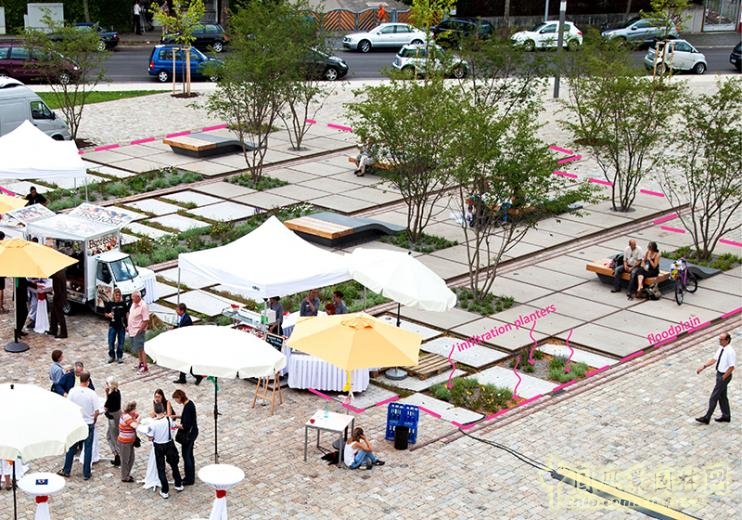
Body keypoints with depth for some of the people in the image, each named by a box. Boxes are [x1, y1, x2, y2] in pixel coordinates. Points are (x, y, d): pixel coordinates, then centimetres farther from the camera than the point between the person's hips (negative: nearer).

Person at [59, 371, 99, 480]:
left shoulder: (73, 391, -10)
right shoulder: (92, 394, -15)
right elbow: (96, 411, -13)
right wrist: (93, 420, 7)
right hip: (89, 424, -2)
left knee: (72, 448, 16)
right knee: (88, 449, 9)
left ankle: (66, 471, 24)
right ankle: (86, 474, 13)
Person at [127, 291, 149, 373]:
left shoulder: (143, 306, -19)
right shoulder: (133, 304, 8)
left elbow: (146, 321, -20)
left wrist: (139, 330, -19)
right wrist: (128, 326, 16)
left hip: (138, 331, -9)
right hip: (132, 331, 9)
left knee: (140, 349, -6)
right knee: (137, 349, 18)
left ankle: (145, 367, -2)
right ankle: (141, 363, 32)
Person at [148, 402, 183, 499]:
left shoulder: (153, 423, -22)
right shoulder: (168, 419, -14)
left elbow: (150, 437, -16)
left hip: (158, 446, -3)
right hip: (169, 444, 3)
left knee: (161, 469, 9)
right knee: (174, 465, 23)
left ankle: (165, 491, 12)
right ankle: (178, 485, 36)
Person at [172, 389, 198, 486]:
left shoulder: (187, 407, -26)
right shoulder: (189, 403, 3)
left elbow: (185, 426, -27)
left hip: (188, 434, -10)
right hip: (192, 432, 10)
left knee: (186, 455, 2)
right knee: (189, 454, 19)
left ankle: (189, 479, 10)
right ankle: (191, 477, 30)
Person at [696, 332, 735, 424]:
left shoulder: (730, 352, -23)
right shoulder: (721, 349, 3)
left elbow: (731, 367, -23)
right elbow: (714, 359, 8)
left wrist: (723, 378, -18)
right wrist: (703, 366, -2)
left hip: (724, 376, -9)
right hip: (719, 373, 9)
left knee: (714, 397, -4)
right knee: (722, 396, 20)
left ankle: (707, 418, 3)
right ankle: (726, 416, 34)